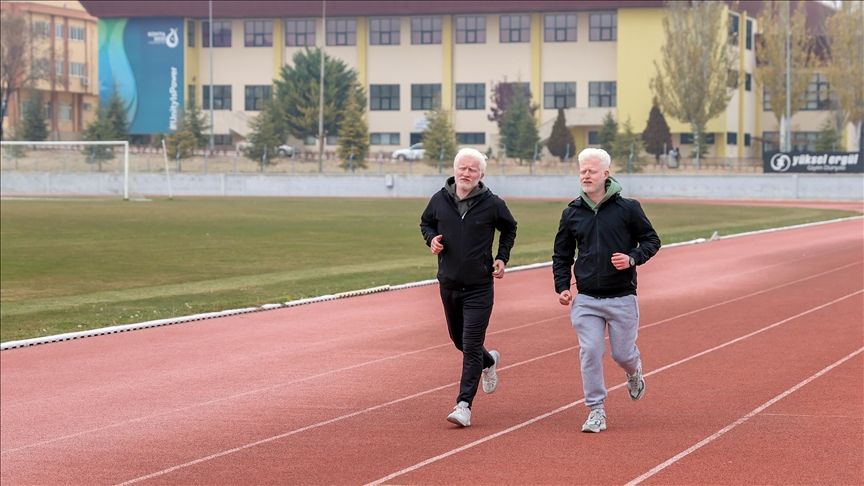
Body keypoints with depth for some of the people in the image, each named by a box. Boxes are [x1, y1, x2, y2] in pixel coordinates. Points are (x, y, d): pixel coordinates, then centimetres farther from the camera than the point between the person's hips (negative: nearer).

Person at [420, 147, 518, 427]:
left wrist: (502, 258, 0)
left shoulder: (492, 204, -8)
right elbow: (426, 222, 17)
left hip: (479, 287, -4)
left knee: (471, 346, -9)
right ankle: (489, 362, 50)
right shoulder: (439, 200, -1)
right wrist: (431, 239, -4)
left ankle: (464, 405, -9)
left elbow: (509, 229, 11)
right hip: (448, 285, 4)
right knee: (458, 339, 19)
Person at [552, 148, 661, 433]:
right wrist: (562, 287, 1)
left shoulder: (628, 208, -4)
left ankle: (634, 371, 42)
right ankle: (596, 411, 1)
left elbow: (651, 240, 4)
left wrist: (633, 259, -15)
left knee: (622, 353, 5)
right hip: (586, 299, 2)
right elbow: (561, 255, 14)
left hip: (622, 298, -2)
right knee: (590, 353, -7)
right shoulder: (572, 213, 5)